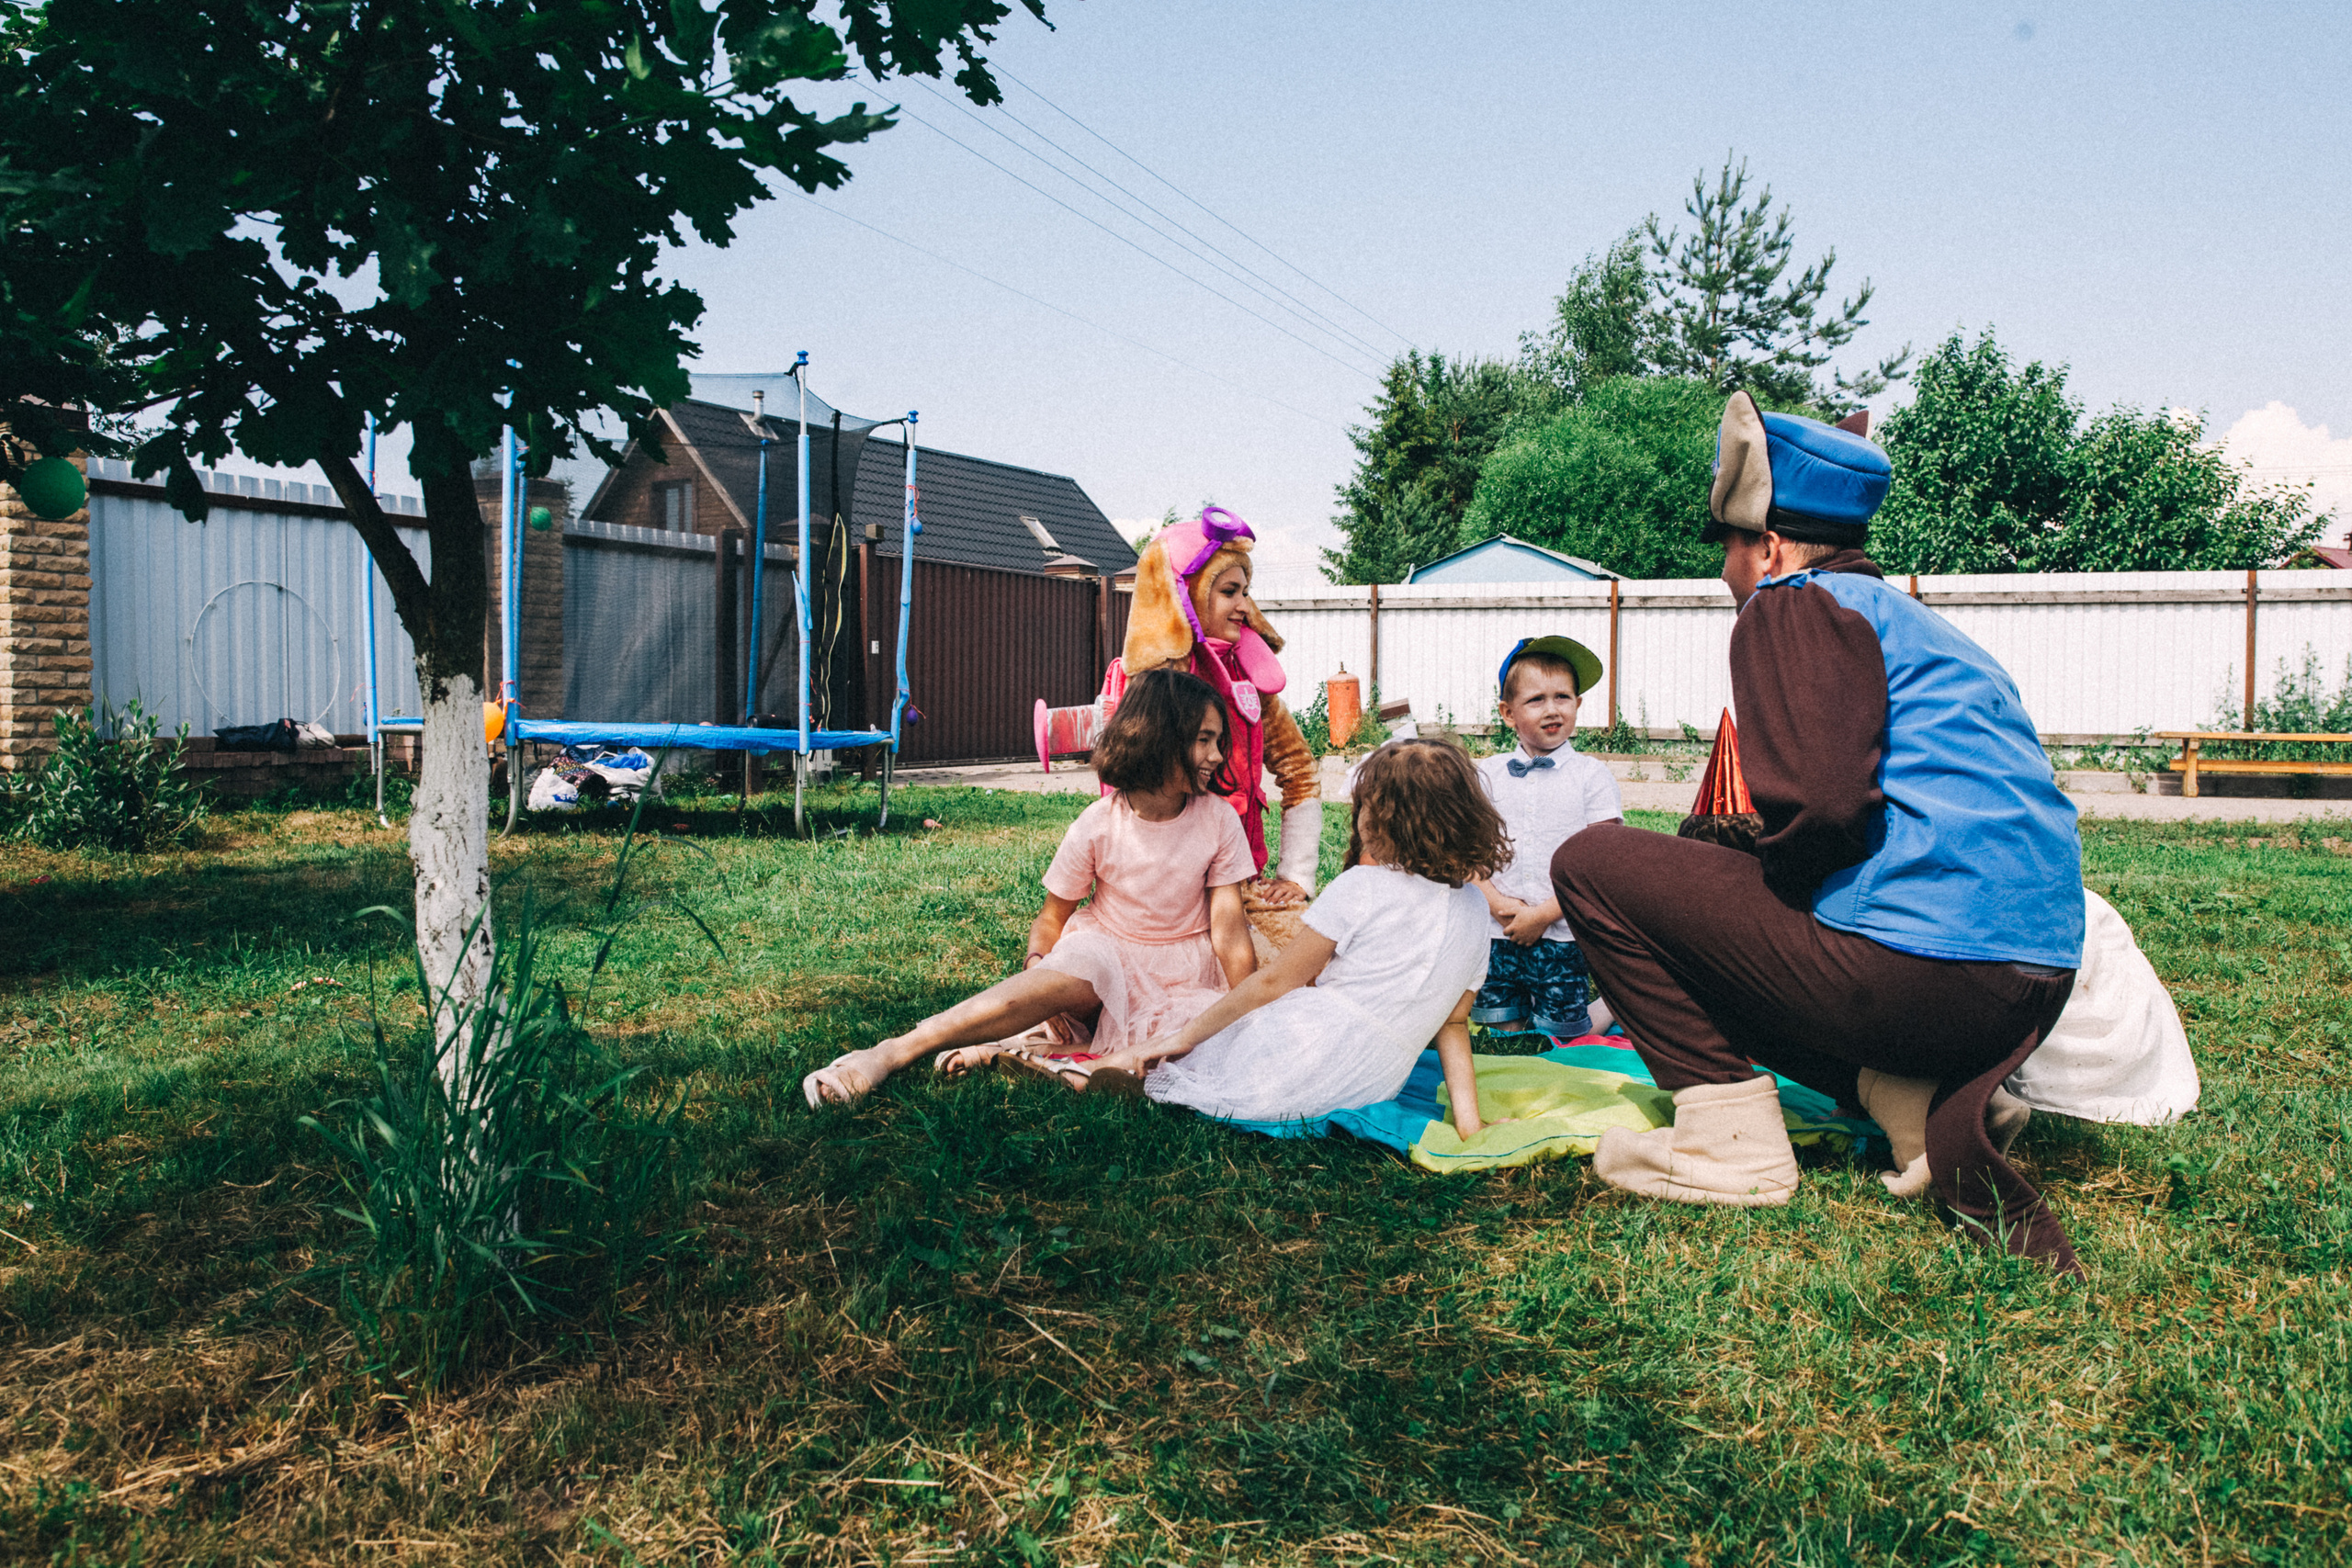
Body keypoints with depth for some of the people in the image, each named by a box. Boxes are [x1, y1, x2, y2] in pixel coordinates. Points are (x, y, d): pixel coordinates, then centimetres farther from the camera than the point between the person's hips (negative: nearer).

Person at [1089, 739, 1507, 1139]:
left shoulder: (1361, 886, -10)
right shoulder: (1475, 910, 6)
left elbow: (1273, 982, -7)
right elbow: (1454, 1021, 7)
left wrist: (1185, 1035, 2)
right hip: (1372, 1091, 7)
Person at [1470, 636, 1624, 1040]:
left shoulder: (1591, 775, -3)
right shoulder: (1488, 775, 5)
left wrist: (1543, 914, -15)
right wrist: (1497, 903, -13)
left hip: (1562, 936, -3)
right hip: (1499, 933, 3)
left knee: (1562, 1037, 1)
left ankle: (1613, 1003, 29)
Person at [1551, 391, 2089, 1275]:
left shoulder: (1797, 606, -2)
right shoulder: (1924, 626, 25)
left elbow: (1819, 801, -19)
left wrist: (1759, 876, 3)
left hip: (1914, 961, -9)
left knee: (1593, 863, 1)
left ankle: (1732, 1138, -2)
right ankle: (1930, 1102, 8)